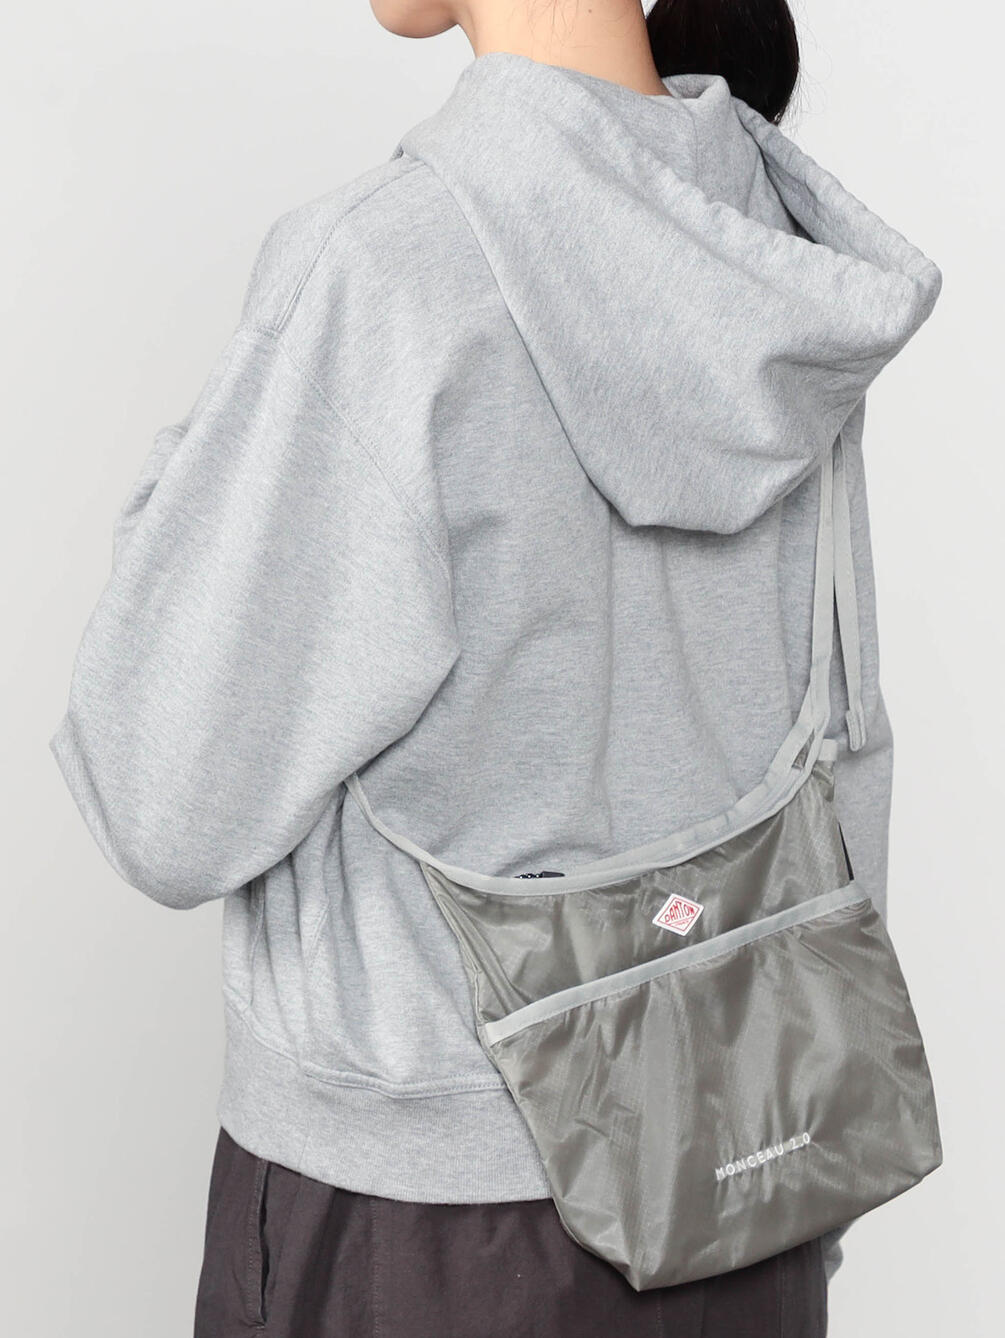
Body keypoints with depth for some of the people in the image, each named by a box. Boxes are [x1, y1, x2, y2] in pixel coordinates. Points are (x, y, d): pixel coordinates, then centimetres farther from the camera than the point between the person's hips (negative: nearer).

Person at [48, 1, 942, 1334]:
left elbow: (173, 809, -16)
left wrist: (193, 491, 1)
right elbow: (838, 776, 4)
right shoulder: (780, 268, -2)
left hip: (428, 1206, -5)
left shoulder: (379, 273, -23)